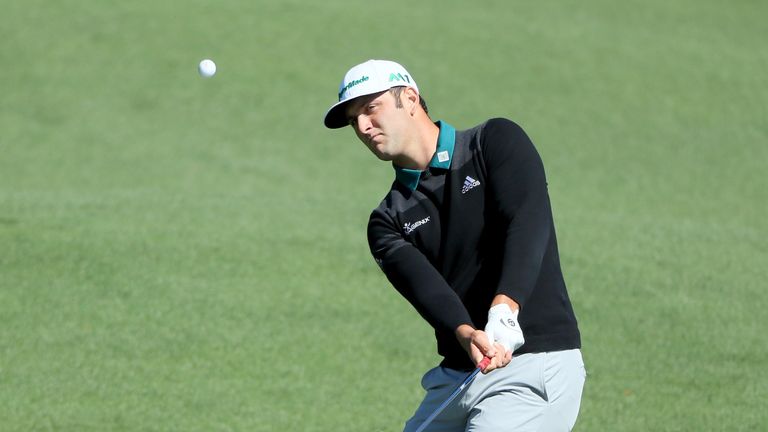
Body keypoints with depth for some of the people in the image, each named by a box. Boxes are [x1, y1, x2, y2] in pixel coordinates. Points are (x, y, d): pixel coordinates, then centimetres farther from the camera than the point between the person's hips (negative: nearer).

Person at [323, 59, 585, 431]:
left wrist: (504, 308, -33)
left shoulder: (497, 141, 0)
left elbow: (529, 224, -16)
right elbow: (422, 284, -9)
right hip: (452, 379, 6)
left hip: (536, 366, -6)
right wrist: (467, 334, -30)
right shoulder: (388, 221, 11)